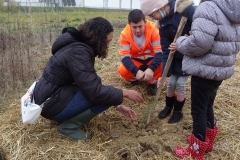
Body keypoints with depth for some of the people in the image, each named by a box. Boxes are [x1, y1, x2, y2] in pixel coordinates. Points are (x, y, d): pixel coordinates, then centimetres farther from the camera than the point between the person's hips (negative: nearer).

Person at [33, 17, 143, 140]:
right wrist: (125, 93, -12)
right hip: (50, 103, -9)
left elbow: (92, 84, 11)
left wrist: (118, 105, 9)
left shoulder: (79, 46, 6)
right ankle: (69, 126, -6)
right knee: (105, 95, -17)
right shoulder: (78, 52, -23)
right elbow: (95, 92, -27)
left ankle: (68, 117, 8)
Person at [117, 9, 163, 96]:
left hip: (151, 59, -1)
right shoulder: (125, 34, -21)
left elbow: (160, 52, -28)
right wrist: (136, 71, -42)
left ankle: (152, 83, -2)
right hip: (136, 61, 1)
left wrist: (151, 69, -45)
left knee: (162, 65, -33)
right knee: (122, 71, -27)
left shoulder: (153, 29, -25)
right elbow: (124, 56, -25)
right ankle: (134, 79, 9)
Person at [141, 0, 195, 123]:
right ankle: (168, 107, 34)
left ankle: (178, 111, 22)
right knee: (171, 83, 8)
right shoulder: (163, 23, -6)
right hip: (176, 57, 5)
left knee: (180, 84, -1)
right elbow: (166, 49, -7)